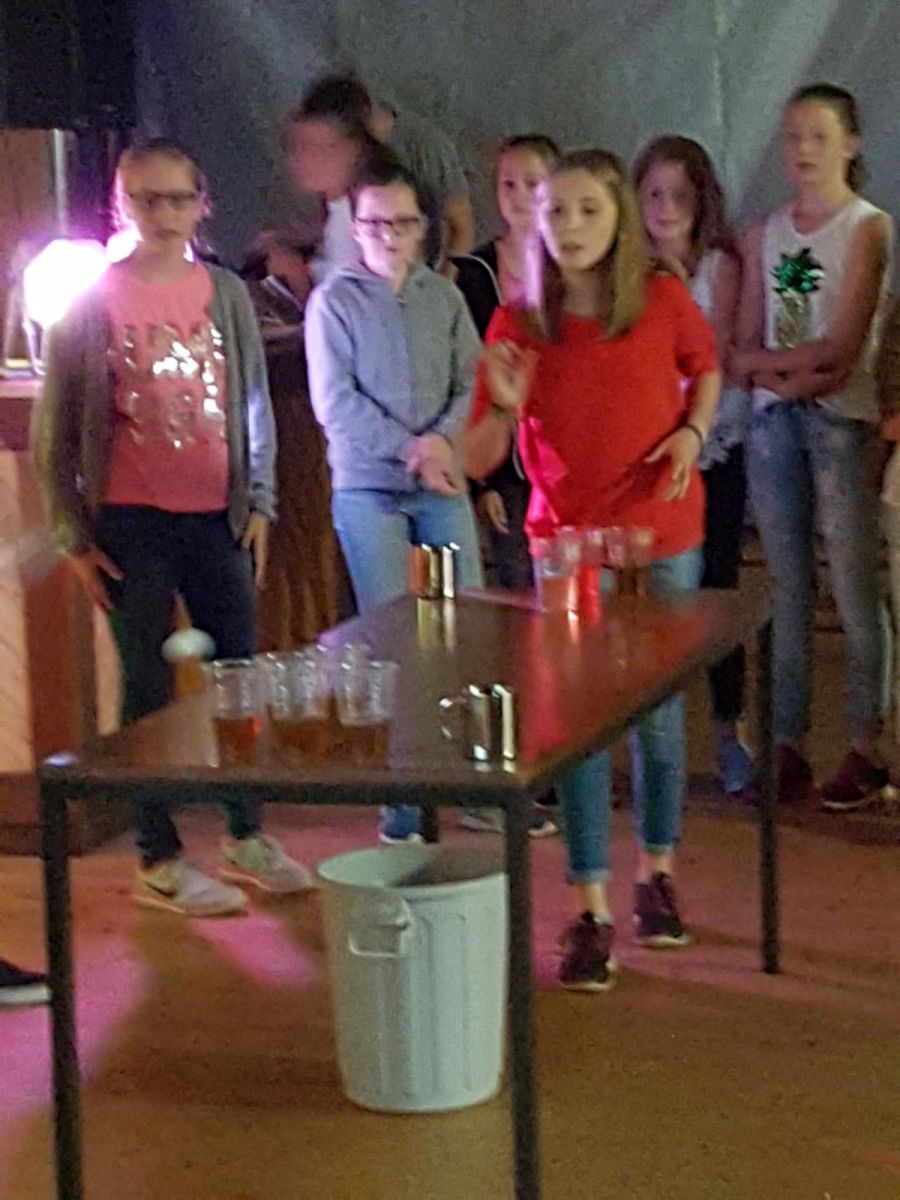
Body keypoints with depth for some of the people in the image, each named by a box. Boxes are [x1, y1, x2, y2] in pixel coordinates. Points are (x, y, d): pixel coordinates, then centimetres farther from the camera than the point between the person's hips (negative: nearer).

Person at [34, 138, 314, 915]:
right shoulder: (92, 301, -4)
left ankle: (246, 837, 23)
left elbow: (254, 407, 11)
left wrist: (259, 505, 6)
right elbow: (57, 428, -2)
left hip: (216, 516, 3)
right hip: (130, 524, -3)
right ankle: (159, 863, 11)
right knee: (150, 686, 2)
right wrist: (75, 536, -4)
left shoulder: (226, 294, 5)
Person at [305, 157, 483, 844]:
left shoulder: (445, 298, 9)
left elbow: (472, 384, 4)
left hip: (443, 485, 3)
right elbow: (335, 402, -7)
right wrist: (411, 450, -12)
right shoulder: (334, 301, 1)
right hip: (367, 486, -2)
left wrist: (443, 438, -15)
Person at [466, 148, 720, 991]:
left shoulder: (662, 300, -7)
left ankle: (656, 873, 31)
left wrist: (693, 431, -5)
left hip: (662, 542, 1)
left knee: (658, 715, 10)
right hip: (567, 542, 0)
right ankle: (590, 911, 6)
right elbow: (478, 460, -6)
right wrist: (504, 408, -26)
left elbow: (706, 369, 14)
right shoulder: (518, 325, -8)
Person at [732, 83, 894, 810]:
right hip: (774, 421, 5)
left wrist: (770, 360, -3)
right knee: (788, 591, 6)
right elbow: (744, 351, 6)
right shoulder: (765, 235, 13)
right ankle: (787, 746, 10)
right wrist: (790, 370, -11)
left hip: (842, 420, -4)